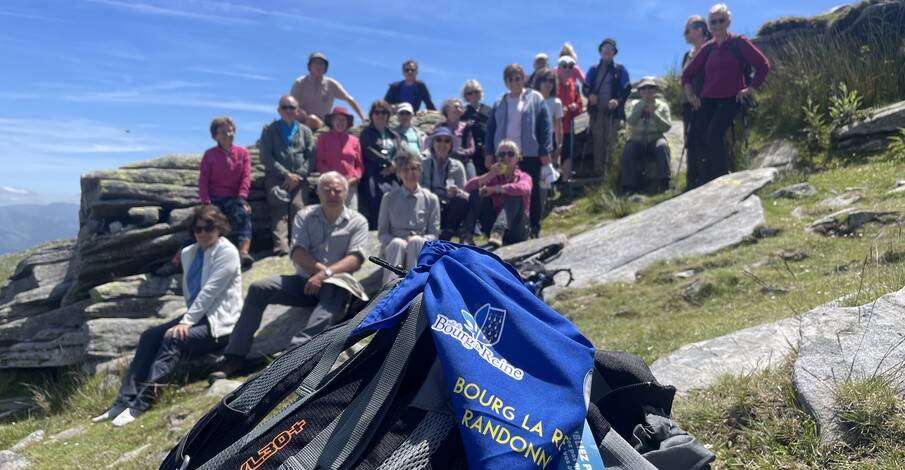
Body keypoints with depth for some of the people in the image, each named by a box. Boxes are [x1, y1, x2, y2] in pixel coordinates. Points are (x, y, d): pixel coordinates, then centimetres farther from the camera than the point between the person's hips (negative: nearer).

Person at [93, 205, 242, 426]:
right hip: (197, 316, 7)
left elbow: (209, 291, -18)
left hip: (219, 323, -7)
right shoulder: (189, 253, 11)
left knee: (173, 339, -27)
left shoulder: (227, 252, -11)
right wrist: (187, 319, 2)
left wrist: (186, 322, -21)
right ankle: (125, 401, -15)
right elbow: (189, 291, 16)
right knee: (149, 336, -11)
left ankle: (140, 405, -30)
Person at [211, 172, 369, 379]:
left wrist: (327, 273, -23)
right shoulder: (304, 216, 10)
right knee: (258, 289, -16)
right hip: (305, 281, 3)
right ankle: (235, 356, -15)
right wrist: (320, 268, -17)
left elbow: (355, 259, -9)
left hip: (337, 283, -3)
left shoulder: (357, 221, 3)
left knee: (334, 292, -39)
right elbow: (297, 253, -1)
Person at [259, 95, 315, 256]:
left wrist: (298, 175, -7)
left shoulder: (305, 131, 20)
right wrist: (286, 174, -6)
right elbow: (266, 156, 3)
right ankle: (281, 246, -33)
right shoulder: (269, 130, 14)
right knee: (279, 210, -20)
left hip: (299, 178, 1)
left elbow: (311, 156, 9)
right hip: (276, 177, -1)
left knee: (298, 208, -20)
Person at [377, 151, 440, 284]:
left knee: (415, 241, -34)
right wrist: (396, 242, -16)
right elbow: (382, 234, 6)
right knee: (397, 243, -35)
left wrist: (417, 242, -17)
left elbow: (434, 234, 4)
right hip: (394, 249, 0)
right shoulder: (389, 198, 5)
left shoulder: (431, 199, 5)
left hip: (420, 250, 0)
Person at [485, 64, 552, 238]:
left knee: (532, 190, 4)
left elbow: (546, 126, -2)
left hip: (530, 154, -3)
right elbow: (491, 128, 13)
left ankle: (535, 227, 12)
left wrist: (545, 151, -9)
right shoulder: (499, 103, 12)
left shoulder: (535, 99, 3)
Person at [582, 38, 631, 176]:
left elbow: (627, 89, 5)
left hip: (613, 110, -1)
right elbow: (585, 87, 14)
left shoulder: (620, 70, 10)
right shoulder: (593, 69, 16)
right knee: (597, 140, -3)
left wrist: (618, 101, -14)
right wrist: (590, 95, -10)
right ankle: (598, 170, -2)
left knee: (610, 140, -6)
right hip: (596, 108, 2)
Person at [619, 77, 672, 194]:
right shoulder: (633, 104, 9)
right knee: (628, 150, -30)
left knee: (662, 146, -33)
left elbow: (667, 127, -7)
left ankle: (663, 183, -33)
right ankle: (630, 187, -28)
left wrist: (654, 112, -16)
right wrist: (643, 103, -14)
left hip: (655, 139, 0)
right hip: (637, 140, 0)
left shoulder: (662, 105, 7)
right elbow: (630, 121, -12)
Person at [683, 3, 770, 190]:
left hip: (731, 99, -4)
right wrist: (690, 94, 10)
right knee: (698, 136, -10)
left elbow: (763, 65, 1)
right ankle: (702, 182, -6)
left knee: (714, 135, -22)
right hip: (707, 100, 4)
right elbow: (688, 73, 21)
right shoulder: (707, 48, 11)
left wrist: (750, 89, -4)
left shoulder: (739, 42, 1)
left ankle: (723, 179, -11)